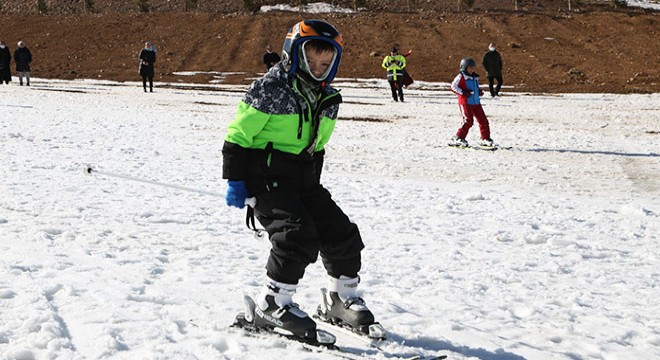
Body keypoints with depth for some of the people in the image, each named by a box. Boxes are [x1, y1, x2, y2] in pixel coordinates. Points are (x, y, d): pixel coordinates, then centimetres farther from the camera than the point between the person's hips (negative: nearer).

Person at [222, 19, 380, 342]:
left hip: (304, 182, 8)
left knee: (342, 234, 2)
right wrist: (235, 181, -13)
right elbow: (238, 135, -11)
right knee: (298, 236, -24)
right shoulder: (270, 89, -13)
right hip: (267, 179, -7)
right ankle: (272, 304, -11)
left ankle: (341, 297, 21)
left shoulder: (328, 100, 11)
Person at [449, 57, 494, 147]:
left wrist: (479, 91, 8)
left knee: (483, 120, 6)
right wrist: (463, 92, -19)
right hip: (465, 102, -7)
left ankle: (485, 139, 16)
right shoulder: (461, 76, -5)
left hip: (476, 102, 7)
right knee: (468, 121, -16)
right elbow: (453, 86, -10)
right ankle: (458, 138, -8)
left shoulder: (475, 77, 17)